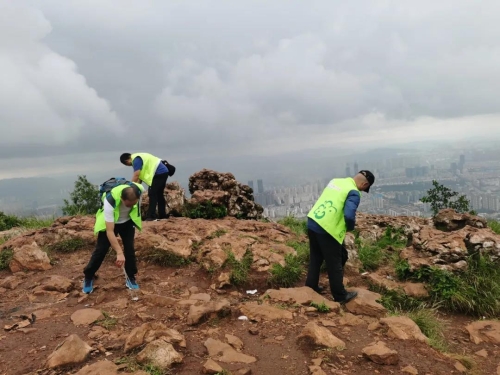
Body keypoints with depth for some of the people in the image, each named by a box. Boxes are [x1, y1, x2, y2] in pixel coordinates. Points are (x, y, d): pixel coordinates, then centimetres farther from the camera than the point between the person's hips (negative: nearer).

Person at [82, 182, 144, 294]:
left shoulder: (139, 189, -33)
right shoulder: (110, 201, -44)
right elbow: (110, 231, -42)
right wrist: (119, 253, -46)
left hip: (127, 221, 3)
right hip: (109, 222, -3)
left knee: (129, 248, -4)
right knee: (101, 249, -2)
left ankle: (131, 278, 12)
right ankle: (88, 278, 17)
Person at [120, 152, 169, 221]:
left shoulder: (136, 159, -12)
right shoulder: (139, 157, 18)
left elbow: (136, 175, -17)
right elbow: (141, 175, 18)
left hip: (159, 173, -10)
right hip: (163, 172, 10)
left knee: (152, 194, -9)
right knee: (159, 194, 16)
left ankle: (151, 216, -10)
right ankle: (162, 215, 21)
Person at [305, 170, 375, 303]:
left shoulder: (335, 181, 13)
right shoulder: (354, 193, -11)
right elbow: (349, 215, -24)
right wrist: (351, 227, -3)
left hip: (312, 223, 8)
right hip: (327, 230, -7)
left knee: (315, 259, 23)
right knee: (335, 264, 9)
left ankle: (311, 287, 35)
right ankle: (340, 296, 24)